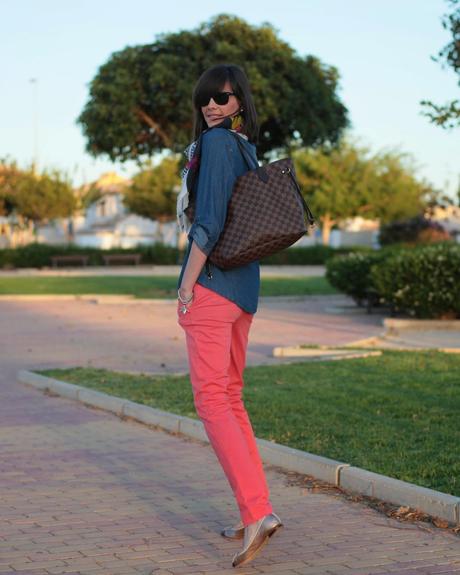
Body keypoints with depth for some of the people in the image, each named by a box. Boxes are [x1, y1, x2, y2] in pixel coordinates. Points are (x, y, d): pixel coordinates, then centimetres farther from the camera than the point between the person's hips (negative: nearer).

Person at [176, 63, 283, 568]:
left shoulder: (216, 143, -11)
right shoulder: (246, 147, 16)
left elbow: (209, 220, -19)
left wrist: (187, 282, -15)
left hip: (212, 283, -9)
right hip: (244, 286, 9)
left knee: (211, 399, -10)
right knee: (230, 397, 13)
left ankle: (257, 511, -20)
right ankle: (254, 512, 13)